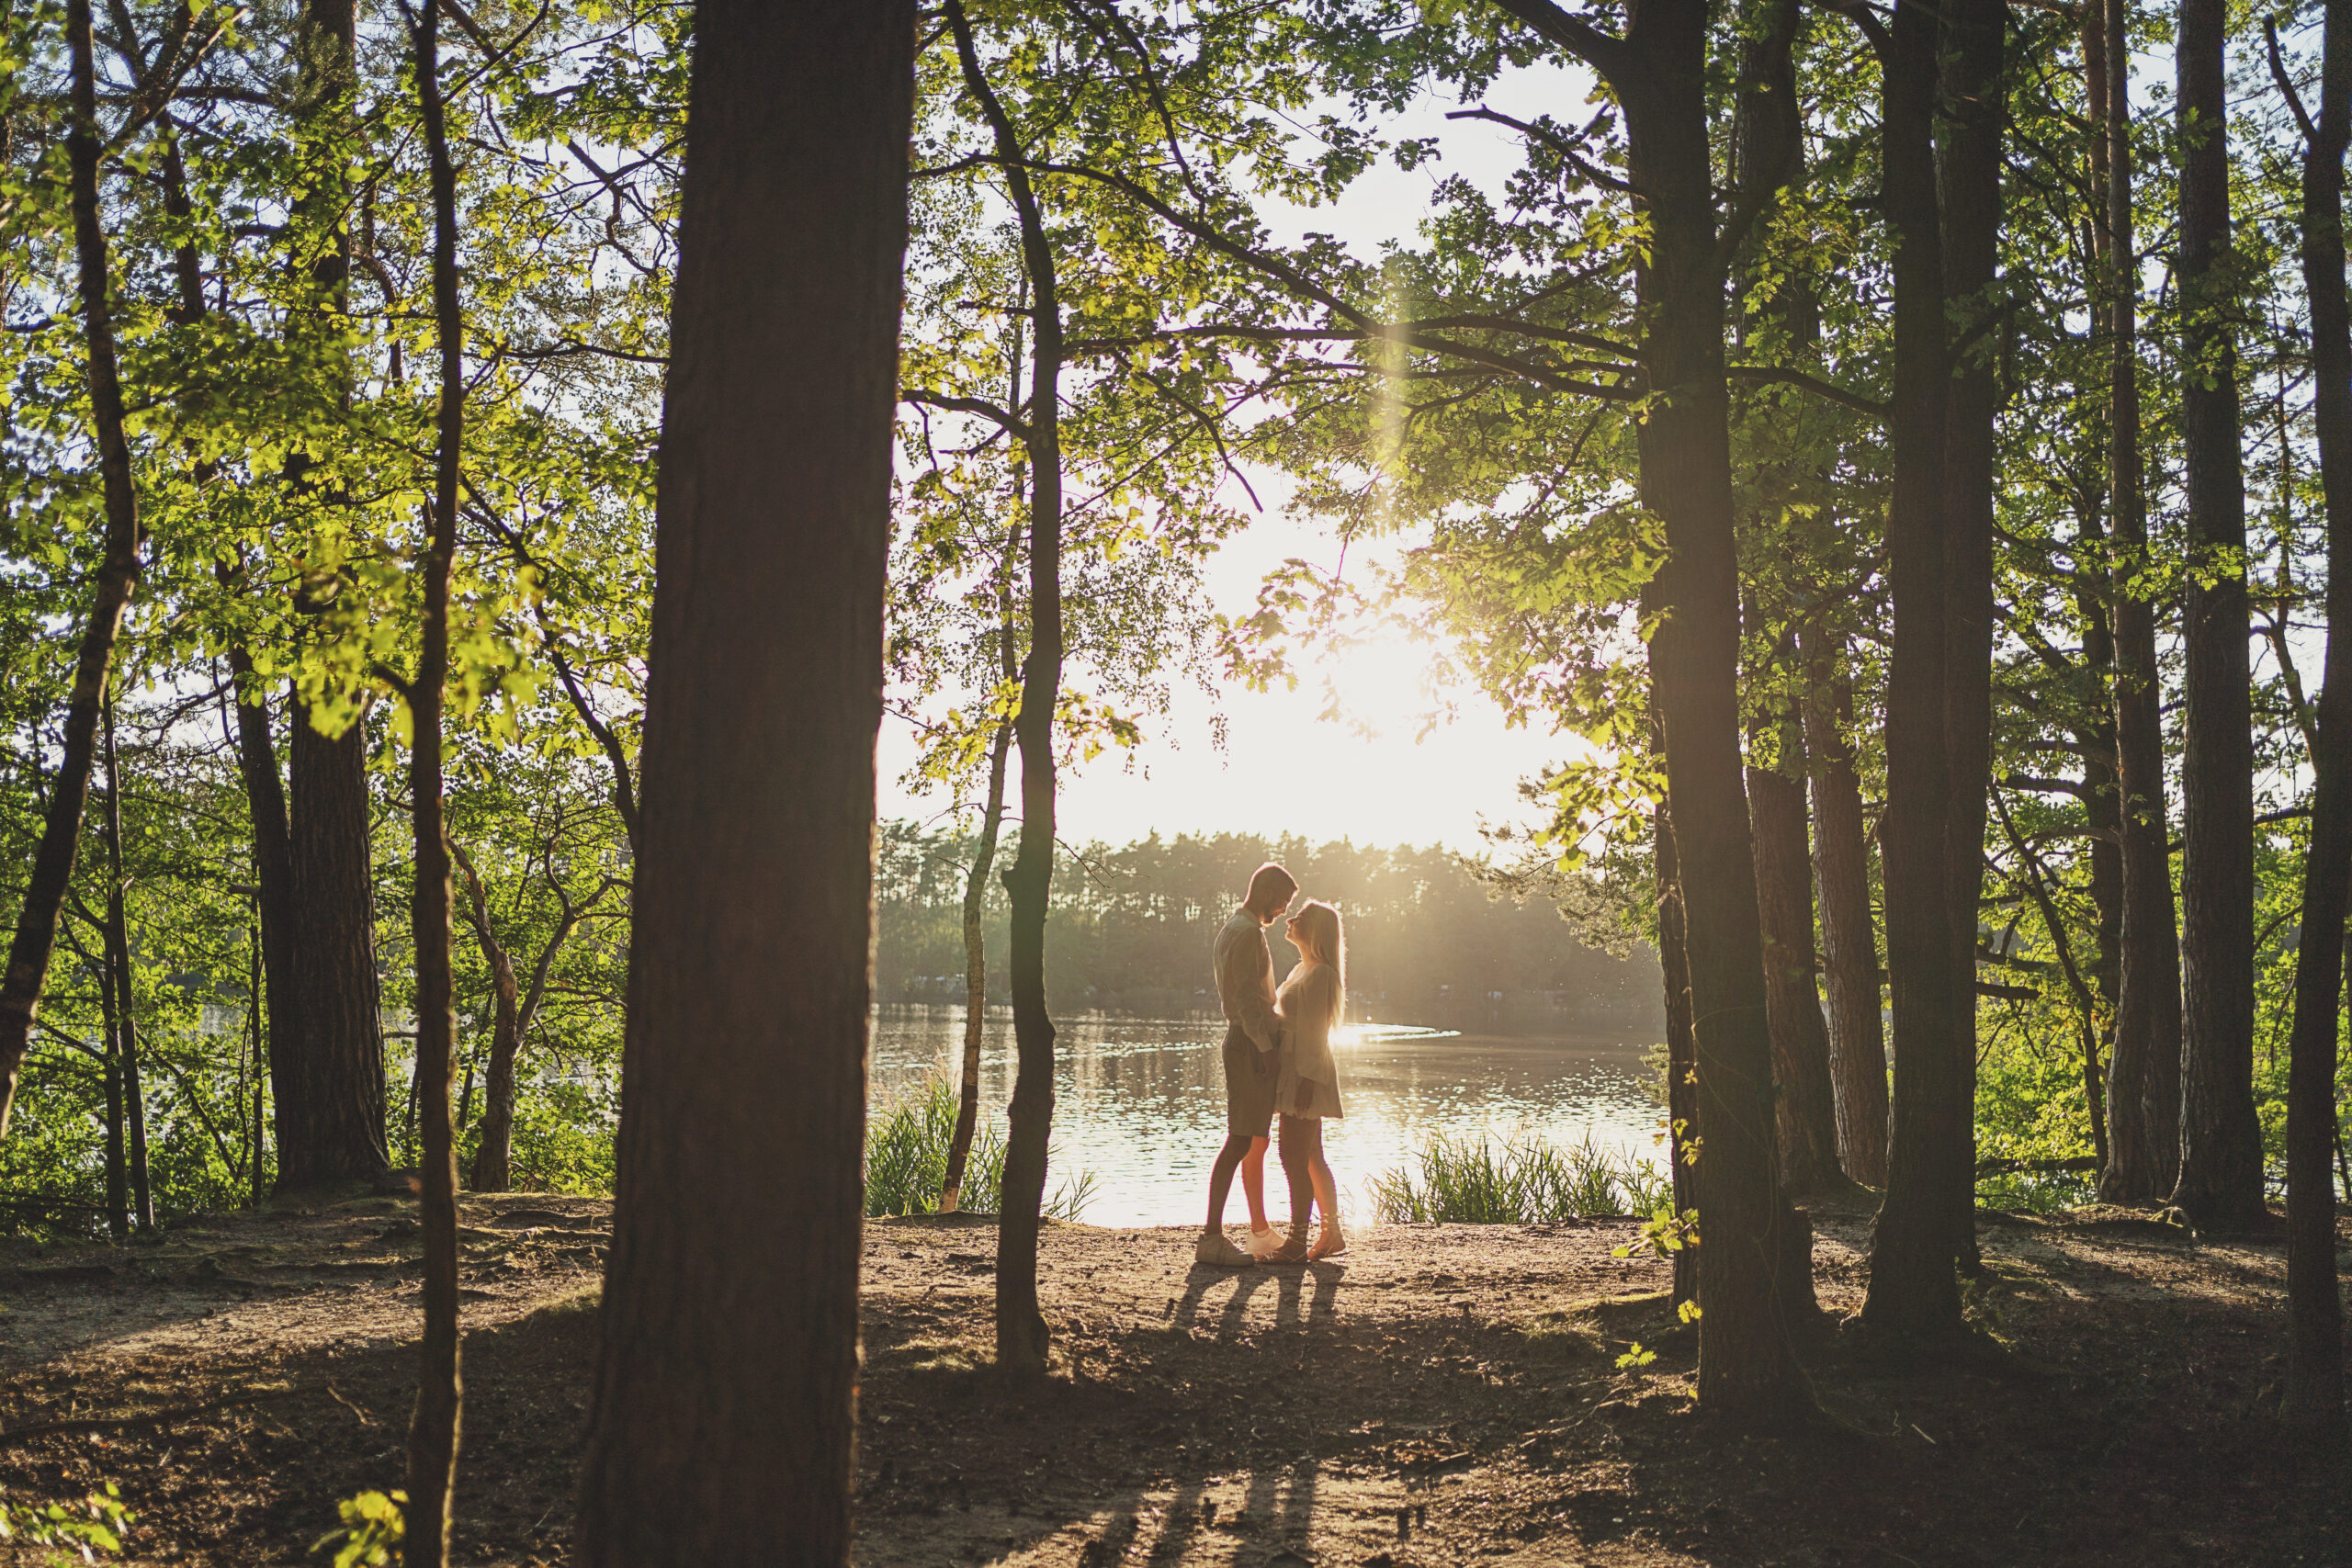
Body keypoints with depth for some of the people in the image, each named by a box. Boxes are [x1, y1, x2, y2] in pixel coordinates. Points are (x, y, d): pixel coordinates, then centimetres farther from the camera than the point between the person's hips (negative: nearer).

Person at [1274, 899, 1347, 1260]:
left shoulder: (1320, 974, -13)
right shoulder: (1302, 970, 18)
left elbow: (1314, 1031, -18)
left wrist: (1307, 1080, -21)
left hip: (1305, 1073, -10)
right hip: (1292, 1070, 10)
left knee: (1295, 1157, -9)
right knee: (1311, 1158, 13)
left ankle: (1297, 1242, -6)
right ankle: (1332, 1234, 18)